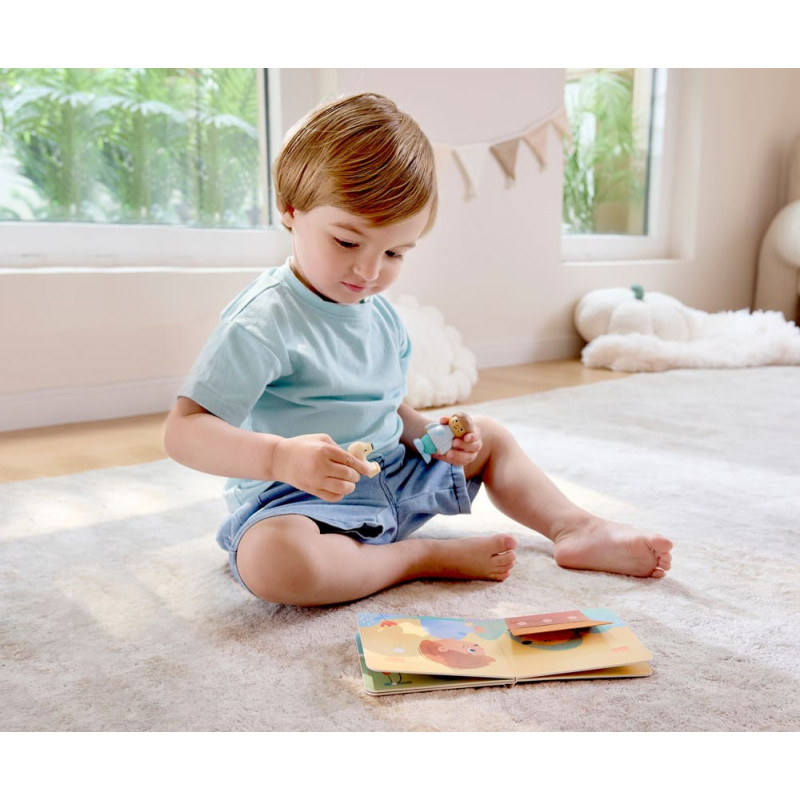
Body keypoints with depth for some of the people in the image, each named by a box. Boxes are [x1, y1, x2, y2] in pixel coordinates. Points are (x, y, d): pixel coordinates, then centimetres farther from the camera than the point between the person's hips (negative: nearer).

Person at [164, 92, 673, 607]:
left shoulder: (382, 315, 6)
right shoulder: (264, 322, -21)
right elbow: (183, 431, -26)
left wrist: (429, 434, -4)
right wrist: (280, 456, -43)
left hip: (392, 476, 8)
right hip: (297, 499, -7)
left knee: (489, 437, 15)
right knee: (271, 561, -40)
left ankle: (577, 529, 11)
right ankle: (427, 557, -21)